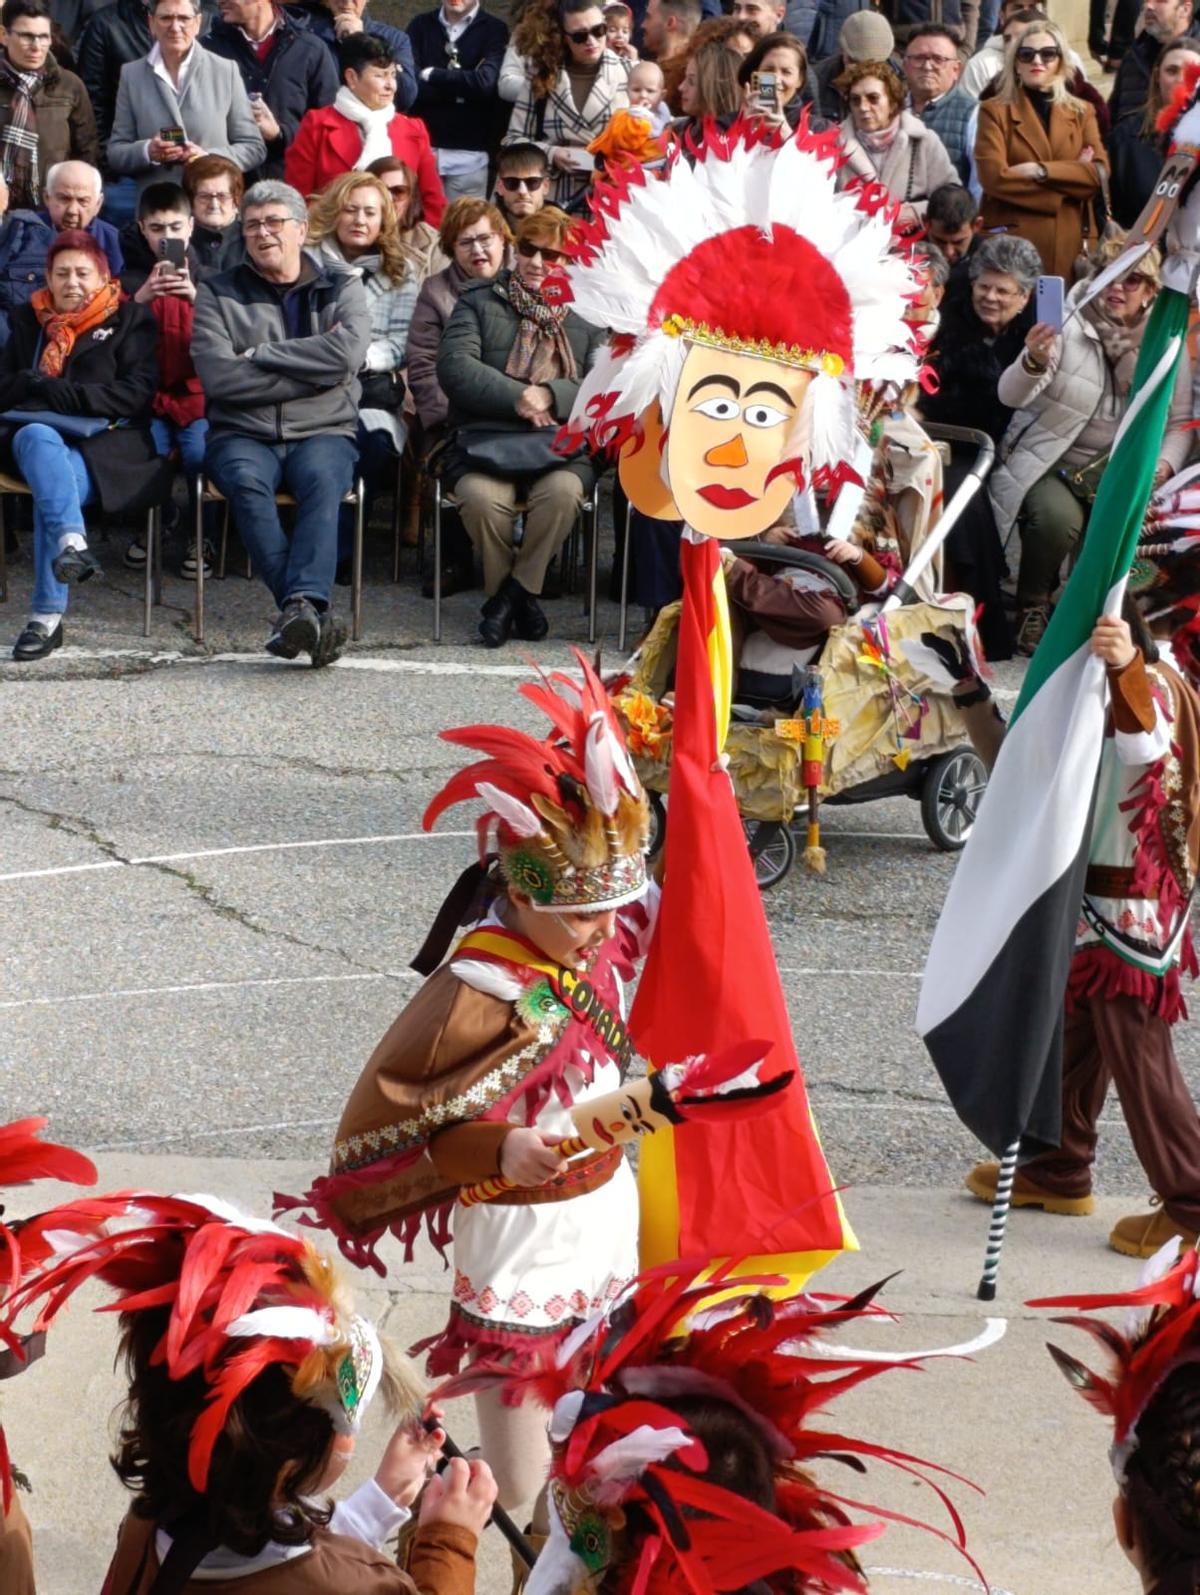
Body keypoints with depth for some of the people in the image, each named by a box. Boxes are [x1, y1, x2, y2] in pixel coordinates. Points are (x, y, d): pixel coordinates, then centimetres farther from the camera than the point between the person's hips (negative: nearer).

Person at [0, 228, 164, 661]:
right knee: (37, 438, -36)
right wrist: (36, 387, -7)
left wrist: (61, 394, -9)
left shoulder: (129, 320, 12)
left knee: (50, 487, -34)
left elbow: (137, 393, -1)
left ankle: (47, 615, -39)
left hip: (105, 445, -3)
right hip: (41, 436, 3)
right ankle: (71, 541, -56)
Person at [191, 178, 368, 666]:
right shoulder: (218, 294, 13)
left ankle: (299, 606, -51)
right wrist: (315, 369, -4)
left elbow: (348, 353, -8)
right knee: (246, 481, -35)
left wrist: (259, 356, -6)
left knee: (321, 478, -35)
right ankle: (313, 613, -45)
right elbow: (217, 376, -5)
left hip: (323, 431, 0)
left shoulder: (341, 291, 15)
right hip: (243, 435, 0)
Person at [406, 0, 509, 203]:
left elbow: (485, 82, -13)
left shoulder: (494, 30, 3)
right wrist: (463, 91, -10)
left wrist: (430, 75, -7)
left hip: (470, 154, -2)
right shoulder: (420, 26, 10)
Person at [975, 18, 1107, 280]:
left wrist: (1041, 171, -12)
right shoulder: (995, 111, 5)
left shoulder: (1082, 113, 15)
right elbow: (994, 177, -10)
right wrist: (1072, 175, -7)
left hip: (1067, 242, 3)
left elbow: (1100, 174, 0)